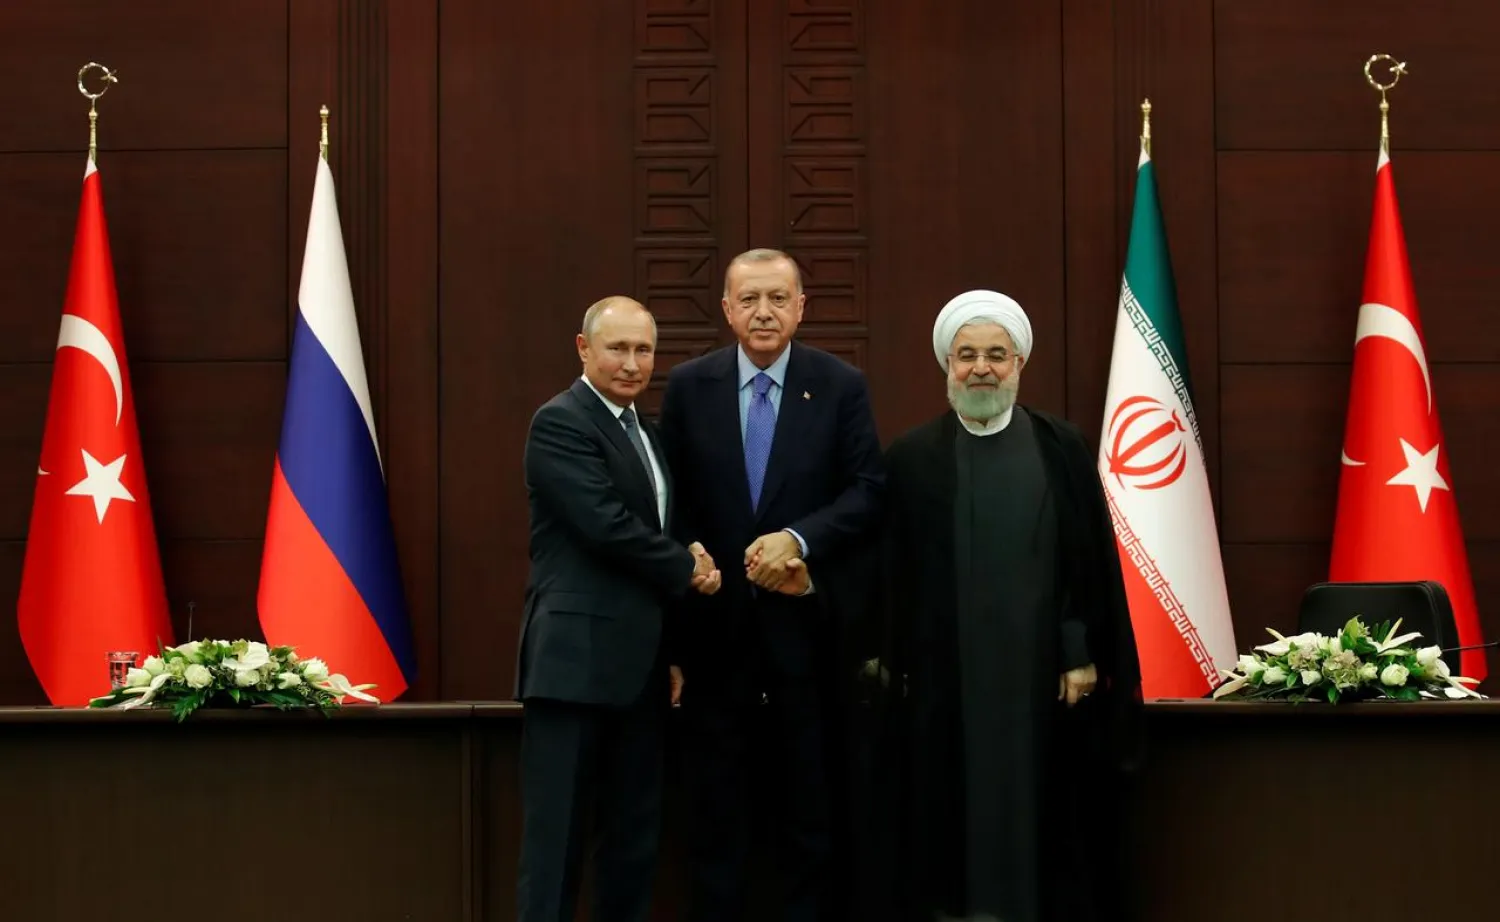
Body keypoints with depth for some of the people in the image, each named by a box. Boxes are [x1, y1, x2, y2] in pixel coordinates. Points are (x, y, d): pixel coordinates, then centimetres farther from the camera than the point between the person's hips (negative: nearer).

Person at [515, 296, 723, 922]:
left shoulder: (645, 435, 19)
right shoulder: (560, 423, -8)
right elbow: (608, 526, -18)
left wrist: (670, 651, 16)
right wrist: (688, 569, -5)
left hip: (639, 666, 9)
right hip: (578, 660, -9)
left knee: (635, 835, 10)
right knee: (557, 836, -7)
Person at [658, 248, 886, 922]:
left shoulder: (841, 385, -1)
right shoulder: (688, 386, 2)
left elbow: (868, 490, -5)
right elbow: (671, 498, 5)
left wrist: (797, 538, -18)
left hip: (805, 620, -1)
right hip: (717, 620, 1)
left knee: (810, 797, 8)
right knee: (716, 798, 7)